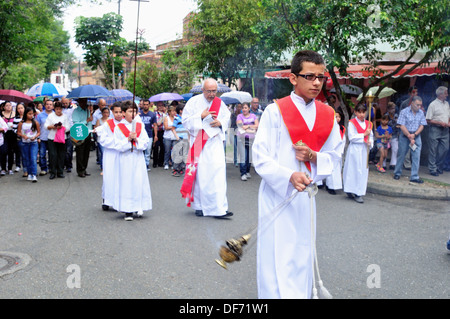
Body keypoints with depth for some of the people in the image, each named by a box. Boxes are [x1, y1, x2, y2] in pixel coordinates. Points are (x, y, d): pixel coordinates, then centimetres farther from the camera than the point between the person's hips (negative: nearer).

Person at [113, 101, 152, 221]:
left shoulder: (140, 126, 7)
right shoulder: (118, 128, 0)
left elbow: (145, 143, 2)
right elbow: (118, 146, -6)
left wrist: (136, 140, -14)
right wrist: (128, 139, -17)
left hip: (138, 158, 2)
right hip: (125, 159, -2)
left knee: (139, 182, 0)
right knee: (126, 183, -1)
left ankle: (138, 207, 13)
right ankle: (127, 210, 4)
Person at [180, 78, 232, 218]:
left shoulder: (220, 103, 9)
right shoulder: (194, 102, 1)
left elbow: (227, 117, 18)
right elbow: (185, 120, -2)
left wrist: (220, 123, -4)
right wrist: (201, 116, -13)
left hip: (215, 141, 2)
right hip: (199, 142, -2)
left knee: (218, 171, -8)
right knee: (200, 172, 0)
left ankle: (219, 208, -8)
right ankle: (200, 206, 14)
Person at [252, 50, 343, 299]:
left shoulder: (327, 115, 7)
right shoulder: (275, 111, -8)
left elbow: (334, 156, 12)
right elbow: (260, 158, -10)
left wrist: (313, 157, -10)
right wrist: (289, 176, -27)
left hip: (306, 196, 5)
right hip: (277, 195, -4)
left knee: (302, 257, 13)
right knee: (278, 260, -4)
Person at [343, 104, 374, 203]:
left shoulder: (368, 124, 12)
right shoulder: (352, 123, -4)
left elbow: (371, 136, 13)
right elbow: (351, 137, -13)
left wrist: (370, 143, -7)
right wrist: (364, 135, -11)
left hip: (364, 150, 5)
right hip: (355, 149, -5)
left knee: (363, 171, 5)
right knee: (353, 170, -5)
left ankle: (359, 193, 12)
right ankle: (350, 191, 3)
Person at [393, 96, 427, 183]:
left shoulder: (421, 113, 5)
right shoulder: (404, 112, -6)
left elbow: (422, 126, 3)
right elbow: (402, 126, -11)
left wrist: (414, 135, -13)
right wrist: (410, 137, -13)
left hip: (416, 136, 3)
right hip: (404, 136, -3)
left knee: (416, 156, -2)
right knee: (401, 155, 6)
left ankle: (414, 177, 2)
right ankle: (397, 173, 22)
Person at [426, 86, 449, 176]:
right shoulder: (433, 104, -7)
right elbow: (428, 120, -9)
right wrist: (440, 123, -15)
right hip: (435, 129, -6)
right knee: (433, 150, -1)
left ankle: (439, 167, 19)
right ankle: (432, 169, 5)